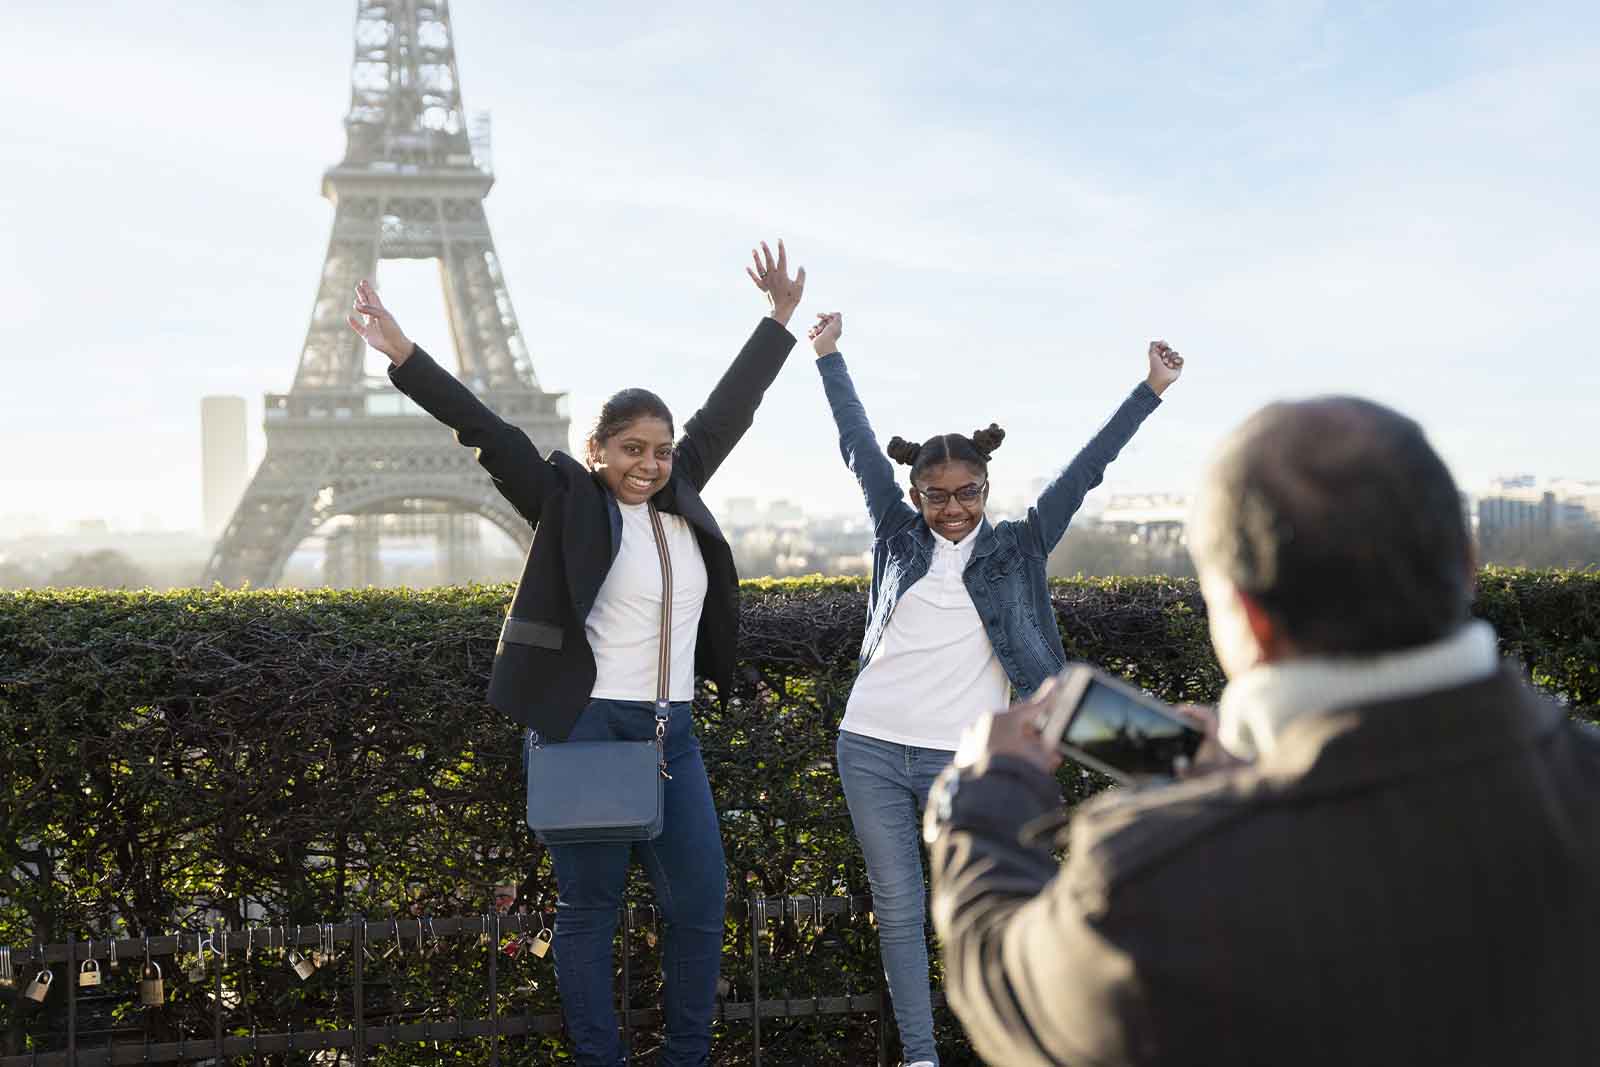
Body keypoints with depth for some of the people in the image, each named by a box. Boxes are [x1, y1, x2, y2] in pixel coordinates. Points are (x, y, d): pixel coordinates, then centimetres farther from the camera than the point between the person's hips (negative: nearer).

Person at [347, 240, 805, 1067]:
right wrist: (404, 357, -20)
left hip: (673, 735, 6)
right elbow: (489, 433, -12)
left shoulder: (678, 498, 9)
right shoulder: (570, 504, -5)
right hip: (588, 728, -5)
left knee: (700, 905, 6)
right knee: (589, 910, 4)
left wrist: (780, 319, 23)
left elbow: (728, 410, 17)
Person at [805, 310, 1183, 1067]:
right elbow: (858, 445, 11)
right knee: (898, 911, 7)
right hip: (870, 750, 2)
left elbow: (1085, 469, 1)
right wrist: (827, 355, 17)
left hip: (961, 762, -2)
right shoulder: (899, 537, 7)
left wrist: (1151, 390, -1)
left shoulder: (1017, 549, 3)